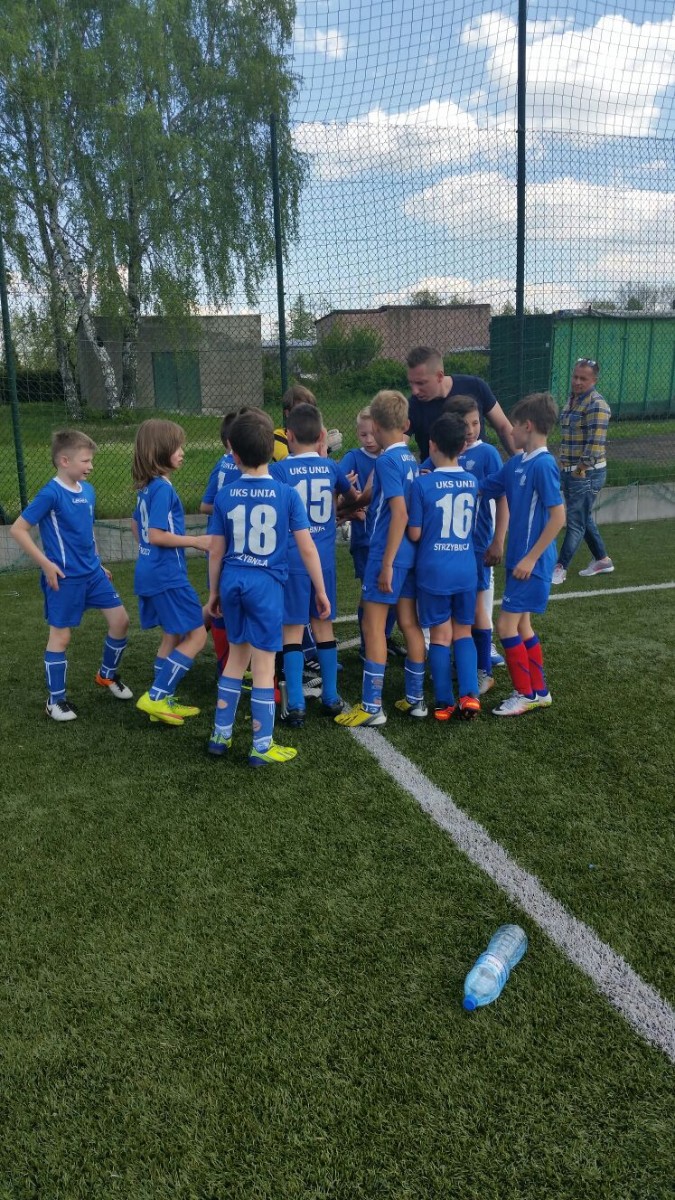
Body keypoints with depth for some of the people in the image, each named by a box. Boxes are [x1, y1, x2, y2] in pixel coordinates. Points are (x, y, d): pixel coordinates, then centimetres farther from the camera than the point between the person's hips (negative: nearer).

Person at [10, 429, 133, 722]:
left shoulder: (88, 491, 6)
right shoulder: (51, 493, -16)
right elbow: (18, 529, -15)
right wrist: (46, 564, -17)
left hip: (92, 572, 7)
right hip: (65, 578, -7)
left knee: (120, 619, 6)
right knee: (61, 635, 3)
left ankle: (107, 675, 29)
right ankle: (56, 700, 17)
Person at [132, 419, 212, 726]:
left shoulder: (147, 486, 11)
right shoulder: (162, 487, -18)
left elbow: (136, 526, 23)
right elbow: (156, 535, -23)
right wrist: (195, 541, -15)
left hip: (150, 572, 10)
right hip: (168, 575, -10)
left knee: (172, 637, 18)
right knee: (197, 636, -3)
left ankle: (163, 702, 23)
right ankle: (155, 697, -1)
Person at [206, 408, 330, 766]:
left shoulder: (225, 496, 0)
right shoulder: (286, 494, -6)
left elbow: (216, 552, 5)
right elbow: (307, 548, -7)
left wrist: (214, 592, 18)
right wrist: (321, 591, 3)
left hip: (232, 581, 3)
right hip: (266, 583, -3)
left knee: (237, 656, 20)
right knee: (264, 663, 4)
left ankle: (220, 734, 27)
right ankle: (261, 746, 13)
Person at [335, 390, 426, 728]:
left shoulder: (387, 460, -14)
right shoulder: (411, 459, 11)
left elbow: (400, 513, -22)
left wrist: (386, 563, -21)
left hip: (389, 552, -8)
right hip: (411, 553, 8)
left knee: (373, 626, -2)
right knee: (409, 624, 13)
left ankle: (372, 706, 2)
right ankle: (415, 699, 21)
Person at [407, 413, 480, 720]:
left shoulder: (422, 484, -11)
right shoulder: (473, 482, 2)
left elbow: (414, 534, -8)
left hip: (433, 570, -3)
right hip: (466, 568, 3)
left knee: (440, 636, 6)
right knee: (463, 632, 15)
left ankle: (444, 703, 12)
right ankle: (469, 694, 4)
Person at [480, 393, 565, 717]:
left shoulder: (543, 464, -18)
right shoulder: (516, 463, 8)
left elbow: (558, 517, -20)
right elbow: (480, 490, 13)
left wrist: (531, 558, -20)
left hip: (531, 562, -9)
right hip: (519, 558, 9)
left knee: (506, 625, -4)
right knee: (521, 625, 14)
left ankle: (526, 694, 9)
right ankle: (539, 690, 26)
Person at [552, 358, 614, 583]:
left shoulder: (597, 404, -15)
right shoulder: (573, 398, 13)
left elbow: (595, 442, -21)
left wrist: (581, 468, -18)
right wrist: (565, 467, 16)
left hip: (587, 473, -9)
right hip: (569, 471, 9)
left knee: (575, 522, -3)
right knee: (584, 518, 18)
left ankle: (560, 568, 1)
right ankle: (602, 560, 32)